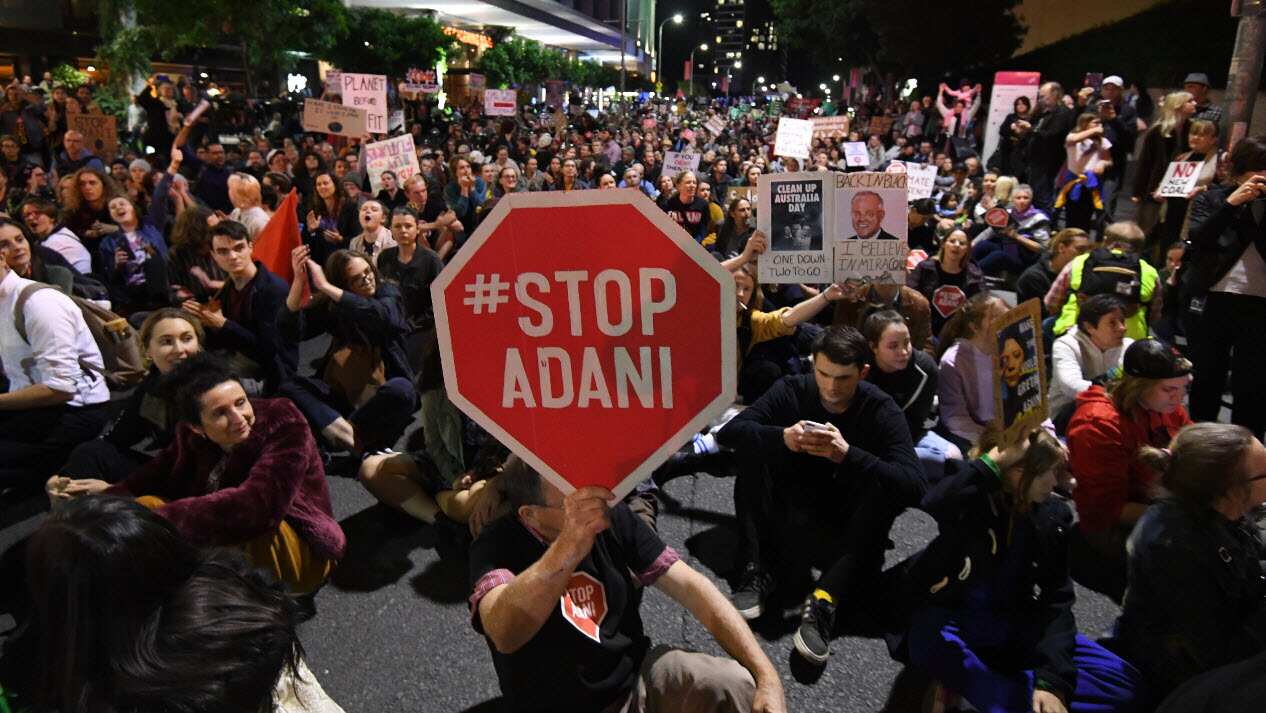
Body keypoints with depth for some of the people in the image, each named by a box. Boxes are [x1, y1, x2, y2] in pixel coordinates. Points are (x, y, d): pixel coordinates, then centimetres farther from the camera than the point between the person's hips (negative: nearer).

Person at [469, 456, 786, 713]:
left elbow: (690, 586, -8)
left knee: (741, 686, -19)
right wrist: (570, 545, -52)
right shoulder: (497, 546, -18)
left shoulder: (613, 518, -5)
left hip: (639, 675, 4)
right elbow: (504, 633, -38)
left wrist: (767, 675, -17)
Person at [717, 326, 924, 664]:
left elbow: (915, 485, -24)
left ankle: (824, 601, -37)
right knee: (753, 445, -18)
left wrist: (848, 455, -38)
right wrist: (782, 437, -33)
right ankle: (757, 570, -23)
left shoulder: (882, 411, -11)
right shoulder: (793, 391, -5)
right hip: (790, 512, 2)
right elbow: (728, 431, -15)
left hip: (848, 529, -1)